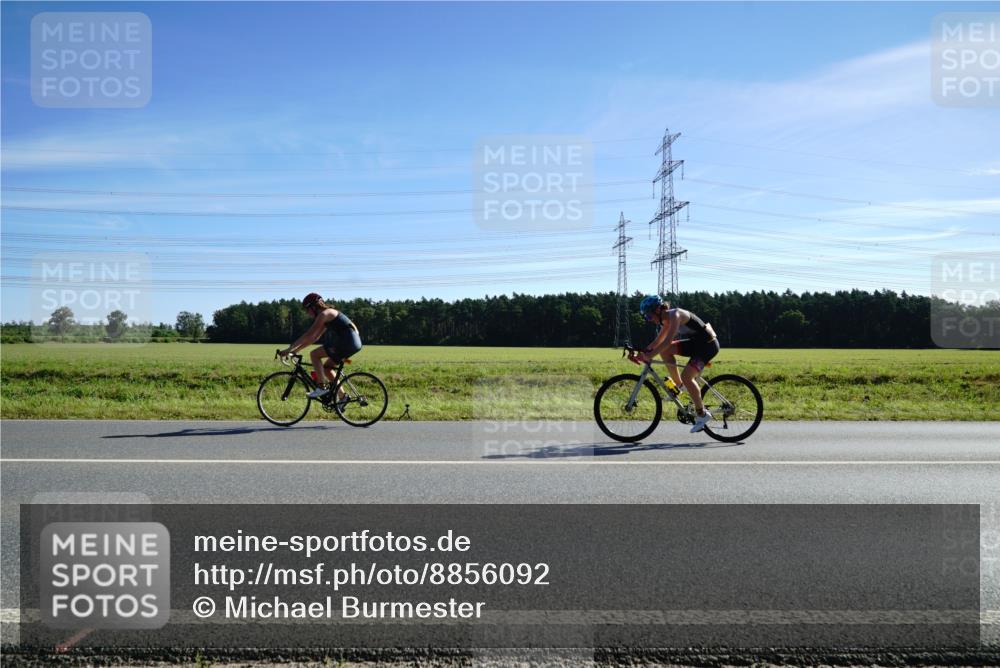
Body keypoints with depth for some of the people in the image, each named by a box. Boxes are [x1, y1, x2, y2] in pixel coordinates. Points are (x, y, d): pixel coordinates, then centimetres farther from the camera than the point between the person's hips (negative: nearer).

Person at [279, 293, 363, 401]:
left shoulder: (324, 314, -7)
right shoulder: (328, 315, 22)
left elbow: (308, 335, -11)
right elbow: (314, 338, 26)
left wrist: (289, 349, -6)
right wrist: (295, 350, 23)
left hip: (348, 342, -10)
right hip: (354, 343, 10)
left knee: (314, 354, -5)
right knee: (326, 368, 16)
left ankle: (322, 387, -4)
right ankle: (342, 396, 16)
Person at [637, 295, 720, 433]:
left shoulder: (675, 315, -22)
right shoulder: (667, 319, 6)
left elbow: (668, 341, -32)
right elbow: (658, 341, 11)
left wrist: (649, 356, -31)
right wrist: (644, 352, -2)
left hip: (709, 344, -9)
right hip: (696, 342, 9)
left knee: (686, 376, -22)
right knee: (664, 350, -1)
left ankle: (702, 414, -7)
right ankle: (679, 386, 9)